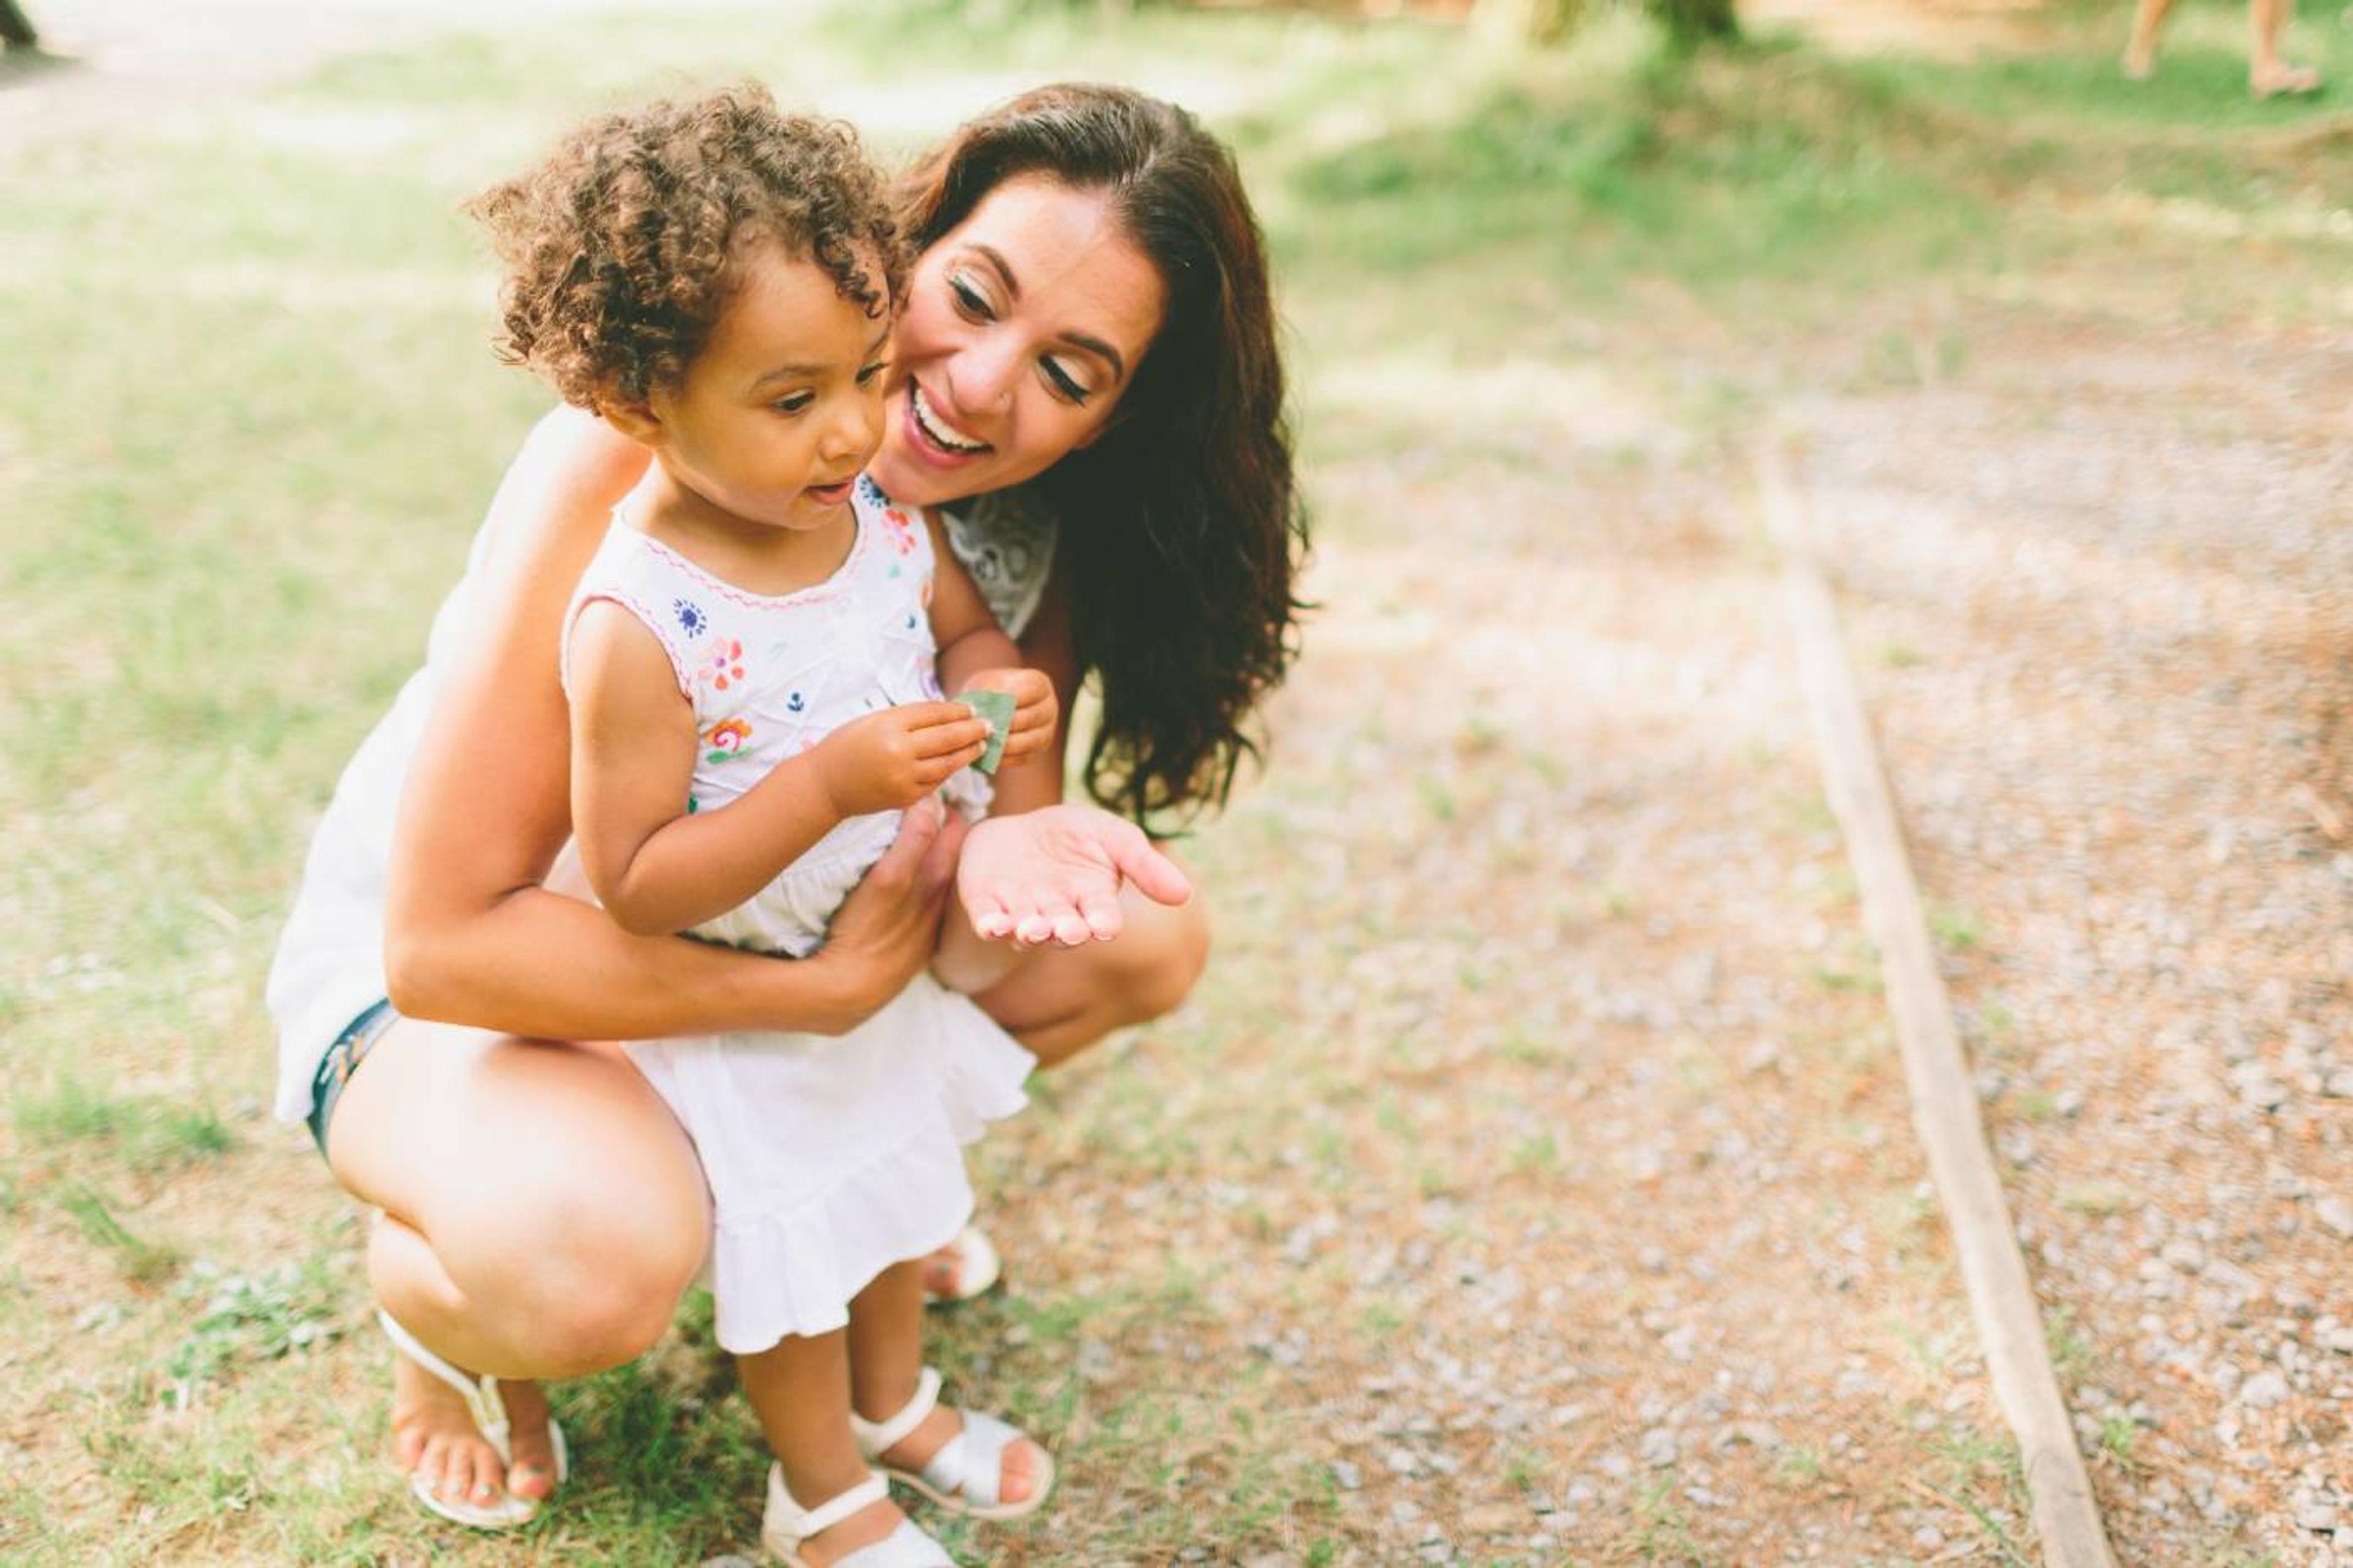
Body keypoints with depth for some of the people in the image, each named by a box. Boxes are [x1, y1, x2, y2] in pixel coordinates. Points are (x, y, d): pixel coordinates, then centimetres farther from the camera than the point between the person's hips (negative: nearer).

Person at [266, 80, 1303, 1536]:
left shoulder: (1041, 525, -14)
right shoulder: (638, 460, -33)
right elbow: (446, 934, -32)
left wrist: (1004, 852, -36)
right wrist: (824, 990, -32)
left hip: (784, 933, 6)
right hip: (439, 969, -6)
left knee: (1149, 942, -8)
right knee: (601, 1260, -37)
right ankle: (427, 1292, 1)